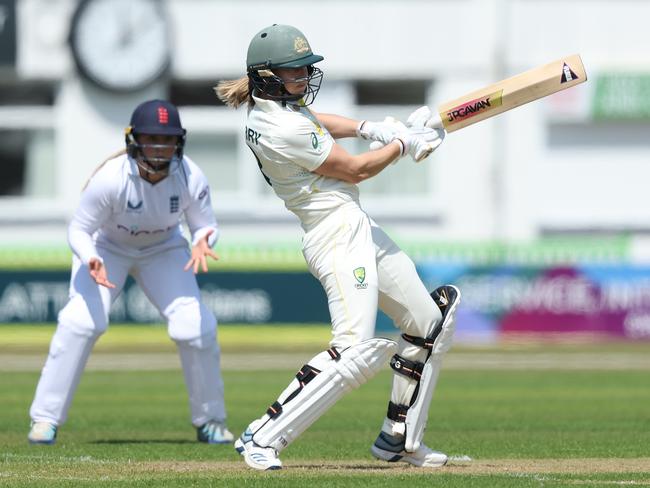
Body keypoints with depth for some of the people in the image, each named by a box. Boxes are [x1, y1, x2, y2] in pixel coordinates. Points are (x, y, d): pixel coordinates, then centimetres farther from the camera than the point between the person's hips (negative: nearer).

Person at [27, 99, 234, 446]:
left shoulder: (191, 178, -26)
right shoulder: (110, 178, -34)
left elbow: (205, 225, -11)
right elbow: (79, 230, -24)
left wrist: (202, 242, -36)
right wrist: (91, 261, -45)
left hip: (163, 251, 2)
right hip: (106, 247, -2)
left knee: (197, 325, -13)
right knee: (81, 320, -24)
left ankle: (210, 421, 7)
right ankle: (45, 419, -13)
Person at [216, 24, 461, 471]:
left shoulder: (270, 105, 6)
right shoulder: (284, 130, -22)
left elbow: (314, 121, 29)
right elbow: (356, 170, -13)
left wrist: (367, 128, 13)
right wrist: (403, 144, 2)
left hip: (361, 230, 11)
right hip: (337, 233, -11)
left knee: (430, 325, 18)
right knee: (356, 352, -23)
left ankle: (398, 439, 25)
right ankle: (264, 438, -18)